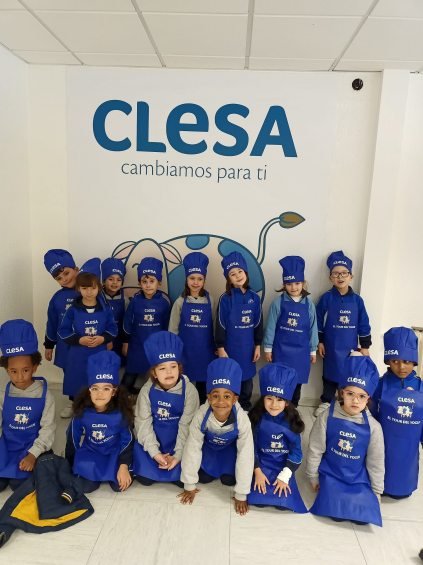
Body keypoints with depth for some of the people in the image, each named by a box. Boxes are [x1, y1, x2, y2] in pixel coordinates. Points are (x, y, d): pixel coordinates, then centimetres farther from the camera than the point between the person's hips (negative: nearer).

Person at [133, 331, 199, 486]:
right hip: (153, 439, 2)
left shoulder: (189, 390, -17)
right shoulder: (147, 390, -12)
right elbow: (143, 422, -10)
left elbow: (186, 425, -15)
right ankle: (159, 460, 22)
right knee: (144, 477, -9)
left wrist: (178, 455, -20)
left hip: (179, 440, -1)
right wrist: (154, 452, -18)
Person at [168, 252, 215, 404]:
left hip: (205, 348, 1)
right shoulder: (180, 302, -4)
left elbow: (214, 326, 5)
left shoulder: (209, 301, -2)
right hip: (186, 348, -1)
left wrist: (216, 346, 7)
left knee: (203, 378, 12)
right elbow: (173, 329, 2)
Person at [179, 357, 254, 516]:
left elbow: (245, 455, -29)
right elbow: (192, 448, -24)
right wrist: (189, 485, -12)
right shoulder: (201, 415, -37)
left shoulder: (242, 420, -39)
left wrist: (241, 495, -20)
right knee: (204, 478, -6)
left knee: (229, 480, -9)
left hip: (230, 446, 0)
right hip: (209, 444, 1)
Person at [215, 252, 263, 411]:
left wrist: (258, 345, 6)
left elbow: (258, 323, 5)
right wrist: (220, 348, -9)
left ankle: (246, 407, 37)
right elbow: (220, 325, -8)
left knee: (247, 377, 17)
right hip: (231, 346, -3)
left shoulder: (254, 297, -1)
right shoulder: (226, 298, -10)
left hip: (248, 346, 3)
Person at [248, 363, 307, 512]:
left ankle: (282, 481, 13)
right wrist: (257, 472, -9)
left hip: (284, 467, 0)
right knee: (258, 500, -16)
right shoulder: (257, 419, -11)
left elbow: (296, 451, -7)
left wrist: (284, 476, -12)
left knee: (284, 502, -15)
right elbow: (251, 447, -3)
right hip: (262, 465, 0)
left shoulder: (291, 421, -12)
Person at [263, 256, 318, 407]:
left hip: (300, 350, 2)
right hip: (281, 349, -1)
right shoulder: (278, 302, -9)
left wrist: (313, 350, 7)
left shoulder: (308, 304, -3)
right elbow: (270, 326, -4)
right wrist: (268, 348, -1)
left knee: (297, 381, 13)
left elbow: (313, 328, 3)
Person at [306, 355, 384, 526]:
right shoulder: (327, 417, -17)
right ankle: (327, 490, 14)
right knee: (335, 513, -16)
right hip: (331, 475, -1)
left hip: (359, 479, 1)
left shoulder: (373, 427, -14)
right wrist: (313, 477, 3)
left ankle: (357, 497, 18)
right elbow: (315, 450, -5)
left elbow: (376, 462, 0)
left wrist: (376, 491, 8)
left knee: (364, 516, -12)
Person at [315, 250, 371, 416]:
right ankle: (326, 402, 29)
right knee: (330, 375, 12)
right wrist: (320, 342, -3)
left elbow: (363, 325, 2)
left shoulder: (357, 300, -3)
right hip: (331, 347, -1)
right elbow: (318, 321, -3)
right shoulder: (326, 298, -7)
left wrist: (365, 346, 3)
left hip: (350, 347, 1)